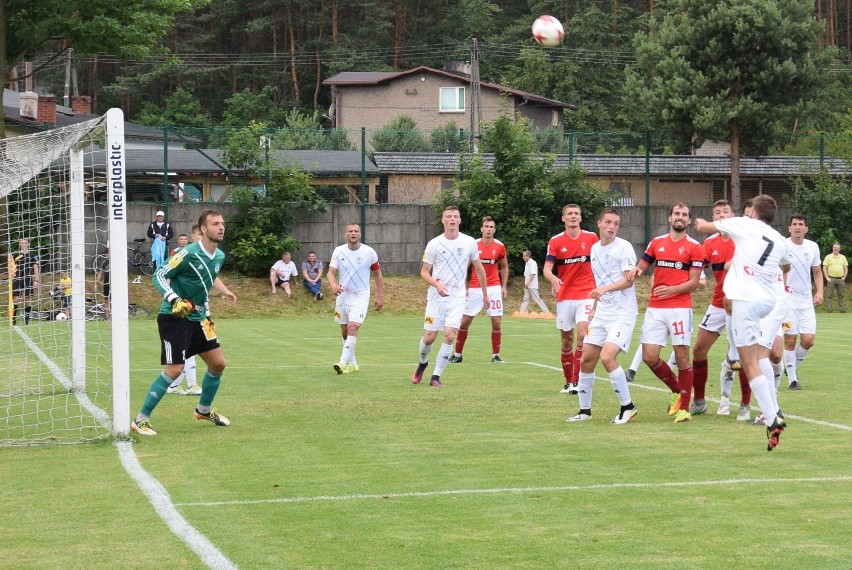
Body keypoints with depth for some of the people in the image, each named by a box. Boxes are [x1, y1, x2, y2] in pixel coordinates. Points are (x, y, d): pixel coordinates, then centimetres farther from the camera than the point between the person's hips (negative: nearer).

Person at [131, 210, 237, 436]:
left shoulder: (219, 257, 4)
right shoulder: (189, 253, -19)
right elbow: (159, 276, -15)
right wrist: (174, 299, -28)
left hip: (198, 317, 8)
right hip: (174, 316, -8)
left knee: (218, 363, 9)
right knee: (174, 369, -16)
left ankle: (204, 409, 33)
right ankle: (141, 419, -7)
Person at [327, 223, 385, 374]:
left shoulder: (369, 252, -5)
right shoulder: (338, 251, -2)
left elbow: (378, 274, 5)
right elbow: (331, 272, -8)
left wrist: (380, 297, 3)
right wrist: (333, 285, -31)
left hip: (360, 296, -3)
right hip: (342, 295, 3)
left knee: (353, 328, -19)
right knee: (344, 331, 9)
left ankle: (343, 363, -24)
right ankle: (352, 364, 23)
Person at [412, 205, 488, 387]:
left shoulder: (469, 243, -1)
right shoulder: (434, 244, -4)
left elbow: (479, 269, 11)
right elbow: (424, 272, 0)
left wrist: (485, 294, 15)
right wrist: (437, 285, -20)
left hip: (457, 297, 0)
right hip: (436, 297, 0)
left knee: (449, 336, -14)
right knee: (429, 337, 1)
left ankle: (436, 377, -5)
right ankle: (422, 363, 33)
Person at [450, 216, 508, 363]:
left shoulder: (500, 246, 1)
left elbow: (504, 267, 13)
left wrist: (504, 286, 6)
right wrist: (464, 287, 0)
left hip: (494, 288, 0)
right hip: (475, 288, 0)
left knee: (496, 322, -4)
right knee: (465, 321, 1)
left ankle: (495, 355, 7)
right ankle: (457, 354, 13)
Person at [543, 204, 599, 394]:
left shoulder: (591, 238, 1)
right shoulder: (556, 241, -1)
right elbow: (547, 268, -11)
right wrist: (552, 278, -33)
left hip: (586, 295, -1)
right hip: (565, 296, 1)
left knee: (582, 334, -18)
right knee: (566, 340, 8)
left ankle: (577, 381, -14)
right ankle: (568, 381, 22)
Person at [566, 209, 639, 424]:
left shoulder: (624, 247, -8)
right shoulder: (595, 249, 13)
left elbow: (628, 280, -16)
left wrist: (605, 288, -30)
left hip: (622, 313, -7)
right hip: (602, 313, 7)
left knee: (607, 357, -20)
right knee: (586, 360, 4)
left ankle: (628, 407, -6)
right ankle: (585, 410, 17)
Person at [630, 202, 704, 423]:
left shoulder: (694, 247, 2)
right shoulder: (656, 243, 13)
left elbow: (693, 283, -2)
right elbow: (641, 266, 19)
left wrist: (671, 289, -18)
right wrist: (636, 271, -5)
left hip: (680, 308, -4)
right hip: (655, 308, 4)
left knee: (682, 357, -4)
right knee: (649, 357, -2)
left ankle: (684, 408, 4)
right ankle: (676, 391, 22)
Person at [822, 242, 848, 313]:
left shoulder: (843, 257, 11)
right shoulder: (828, 257, 2)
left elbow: (846, 268, 13)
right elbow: (824, 268, -1)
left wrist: (844, 277, 2)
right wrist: (827, 277, -9)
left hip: (840, 279, 2)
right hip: (831, 279, -2)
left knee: (841, 295, 6)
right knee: (829, 295, -2)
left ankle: (842, 310, 11)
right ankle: (828, 310, 2)